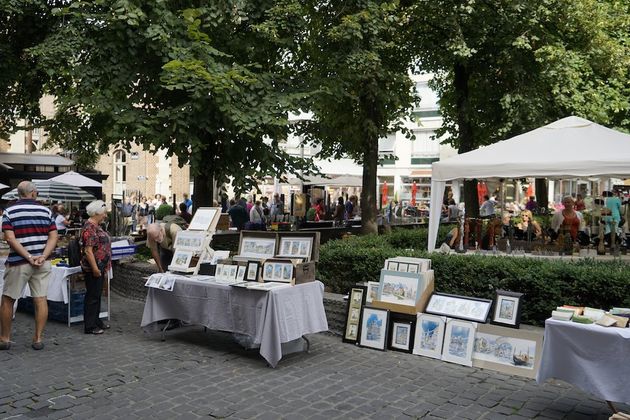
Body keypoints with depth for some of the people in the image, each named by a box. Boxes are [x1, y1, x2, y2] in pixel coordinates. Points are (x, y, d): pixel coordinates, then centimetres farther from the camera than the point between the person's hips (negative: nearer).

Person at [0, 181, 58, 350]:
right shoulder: (46, 211, 5)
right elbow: (53, 237, -3)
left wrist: (29, 257, -14)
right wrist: (42, 257, -11)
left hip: (18, 263, -2)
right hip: (42, 263, 2)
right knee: (40, 300, 5)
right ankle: (38, 339, 8)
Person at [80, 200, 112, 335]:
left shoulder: (97, 226, 13)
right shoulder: (89, 228, -18)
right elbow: (88, 250, -23)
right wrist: (95, 268, -23)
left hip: (100, 267, 10)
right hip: (93, 268, -10)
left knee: (97, 295, 17)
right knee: (92, 296, -2)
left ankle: (97, 321, 27)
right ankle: (89, 327, 5)